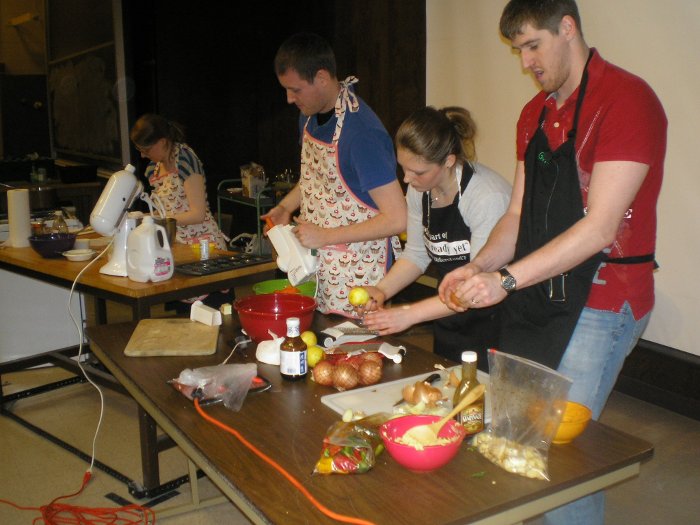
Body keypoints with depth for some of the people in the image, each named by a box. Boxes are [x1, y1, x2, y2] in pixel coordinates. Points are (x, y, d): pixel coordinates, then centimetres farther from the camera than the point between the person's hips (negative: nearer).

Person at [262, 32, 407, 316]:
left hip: (357, 275, -8)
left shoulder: (361, 133, -24)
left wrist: (325, 236, -20)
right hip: (315, 265, 8)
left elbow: (396, 219, -24)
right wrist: (285, 208, 6)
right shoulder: (309, 116, 4)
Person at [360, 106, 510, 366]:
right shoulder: (419, 189, -4)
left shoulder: (489, 197, -26)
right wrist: (382, 290, -11)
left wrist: (409, 314, -26)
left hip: (492, 327, -7)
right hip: (448, 324, 7)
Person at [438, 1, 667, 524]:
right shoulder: (535, 113, 13)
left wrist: (506, 280, -23)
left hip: (599, 304, -7)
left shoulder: (627, 99, -13)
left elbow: (599, 228, -20)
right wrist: (478, 268, -3)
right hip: (534, 299, 7)